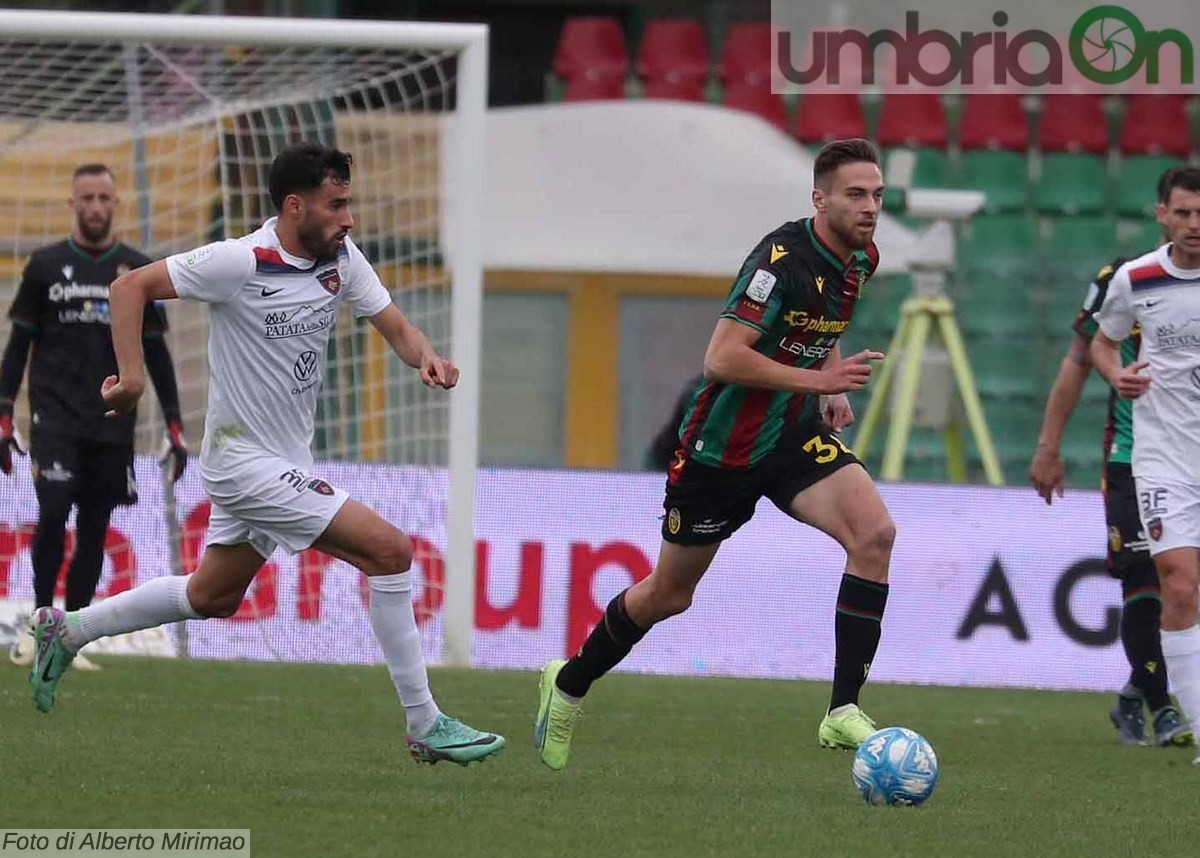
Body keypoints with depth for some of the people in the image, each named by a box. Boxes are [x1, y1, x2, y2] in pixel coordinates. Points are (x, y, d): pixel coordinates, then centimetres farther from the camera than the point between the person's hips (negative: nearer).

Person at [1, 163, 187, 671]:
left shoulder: (138, 272, 7)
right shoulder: (45, 266, 4)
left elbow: (156, 352, 11)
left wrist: (174, 426, 6)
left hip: (113, 425, 2)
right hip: (55, 415, -2)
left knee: (94, 529, 1)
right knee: (53, 513, -17)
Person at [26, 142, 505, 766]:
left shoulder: (342, 259, 1)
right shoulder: (239, 262, -19)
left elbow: (396, 328, 4)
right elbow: (130, 286, -14)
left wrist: (427, 358, -18)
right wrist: (132, 373, -23)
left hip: (284, 460, 9)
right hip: (245, 462, -9)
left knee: (211, 598, 23)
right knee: (388, 551, -15)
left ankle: (68, 631, 38)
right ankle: (426, 728, -9)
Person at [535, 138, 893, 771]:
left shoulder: (859, 260, 1)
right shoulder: (783, 259, -24)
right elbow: (721, 359, -29)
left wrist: (832, 391, 9)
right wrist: (817, 379, -30)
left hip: (794, 436, 6)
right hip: (722, 449, -6)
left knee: (874, 532, -21)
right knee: (669, 595, 10)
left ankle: (843, 713, -18)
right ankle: (569, 684, 38)